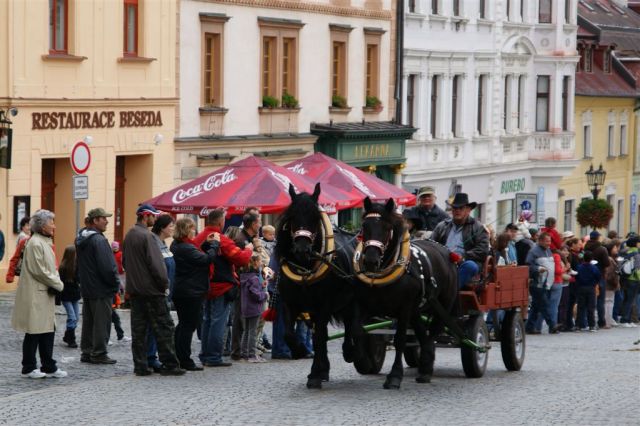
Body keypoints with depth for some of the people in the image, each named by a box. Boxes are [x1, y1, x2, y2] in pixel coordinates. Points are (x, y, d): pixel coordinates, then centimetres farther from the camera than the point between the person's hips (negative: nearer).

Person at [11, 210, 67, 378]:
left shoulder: (45, 242, 14)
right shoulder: (35, 244, -16)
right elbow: (39, 271, -19)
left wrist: (56, 282, 1)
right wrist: (58, 284, -11)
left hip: (46, 295, 9)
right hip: (35, 296, -9)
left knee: (48, 332, 11)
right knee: (33, 333, 0)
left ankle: (49, 367, 16)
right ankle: (29, 368, 9)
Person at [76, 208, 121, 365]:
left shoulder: (81, 239, 11)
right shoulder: (99, 240, -19)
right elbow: (107, 267, -21)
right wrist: (116, 284, -10)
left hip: (86, 289, 9)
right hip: (102, 290, -9)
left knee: (88, 321, 14)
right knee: (101, 322, -2)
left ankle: (87, 352, 19)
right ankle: (99, 353, 0)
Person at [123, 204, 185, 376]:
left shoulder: (129, 235, 12)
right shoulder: (147, 236, -15)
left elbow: (124, 261, 19)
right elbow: (156, 263, -18)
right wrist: (164, 284, -8)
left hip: (134, 289, 8)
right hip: (151, 289, -8)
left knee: (138, 328, 8)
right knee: (164, 327, -2)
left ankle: (140, 365, 7)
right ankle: (169, 364, -2)